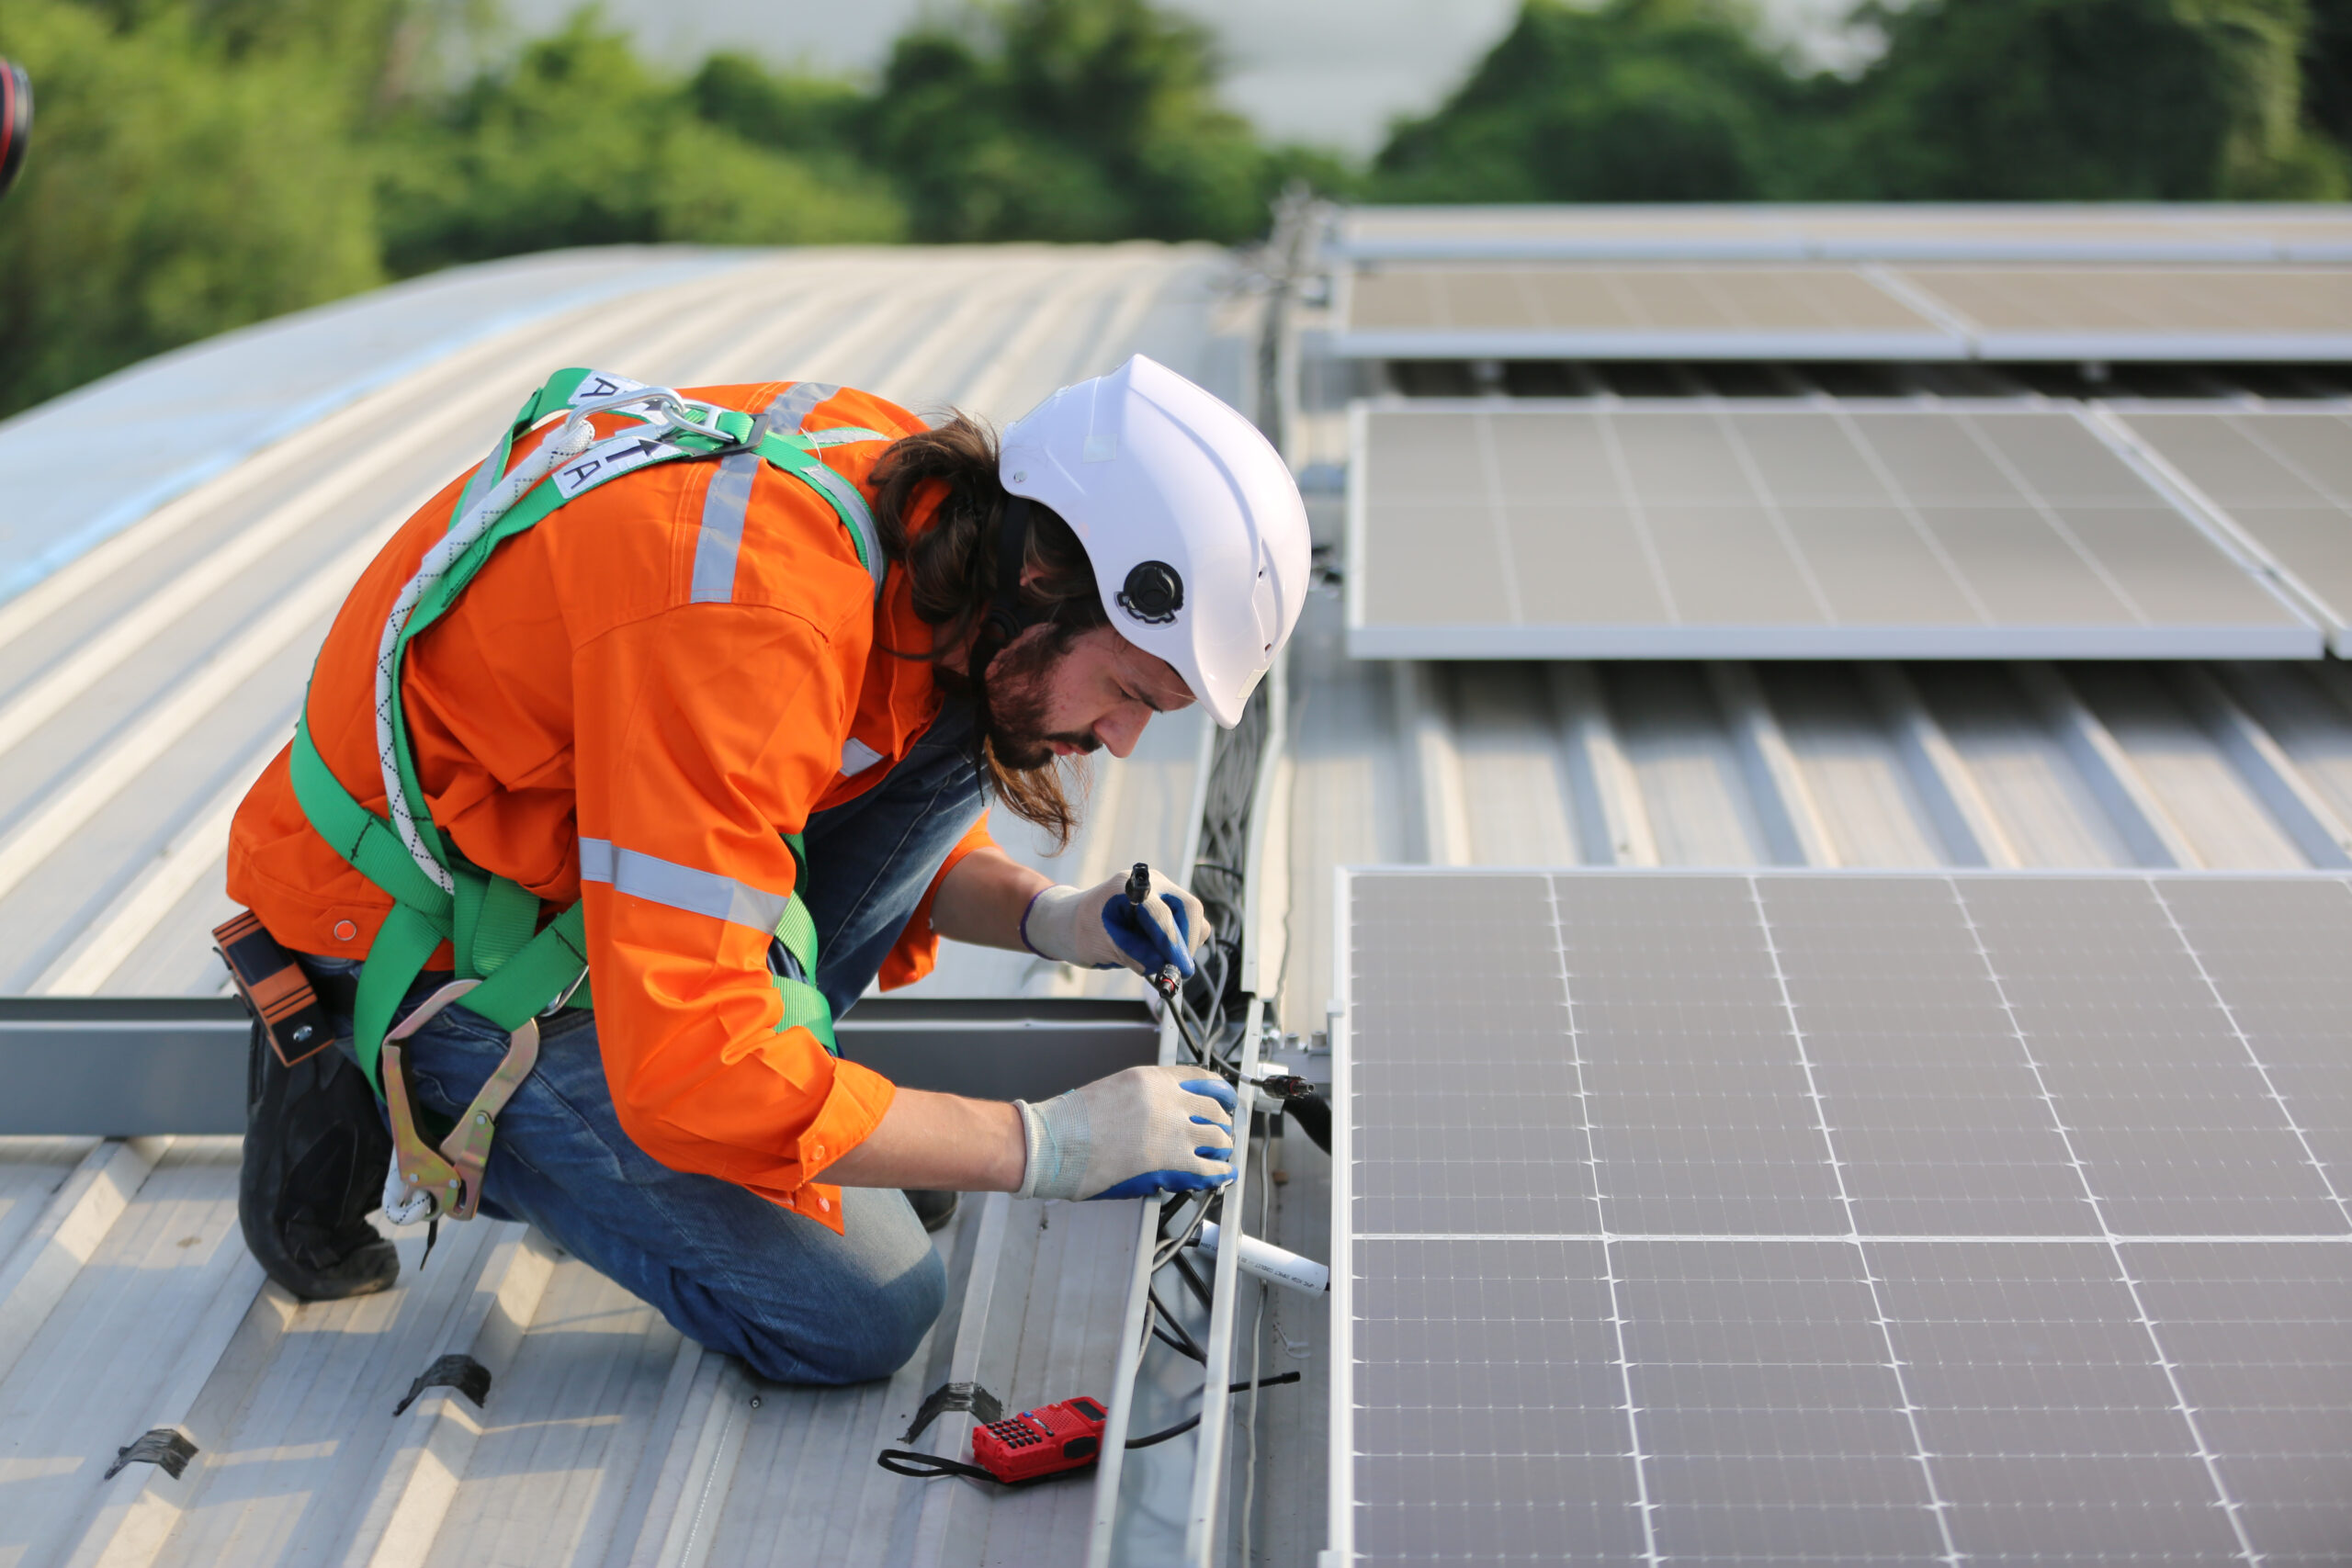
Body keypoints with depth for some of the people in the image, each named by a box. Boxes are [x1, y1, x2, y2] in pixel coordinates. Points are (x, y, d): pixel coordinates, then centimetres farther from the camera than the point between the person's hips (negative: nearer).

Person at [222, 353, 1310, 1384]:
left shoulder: (922, 486, -7)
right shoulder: (751, 627, -35)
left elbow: (896, 828, 12)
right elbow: (688, 1077, -34)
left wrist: (1050, 920, -8)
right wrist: (1048, 1145, -26)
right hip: (432, 943, -8)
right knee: (861, 1313, -10)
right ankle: (388, 1109, 1)